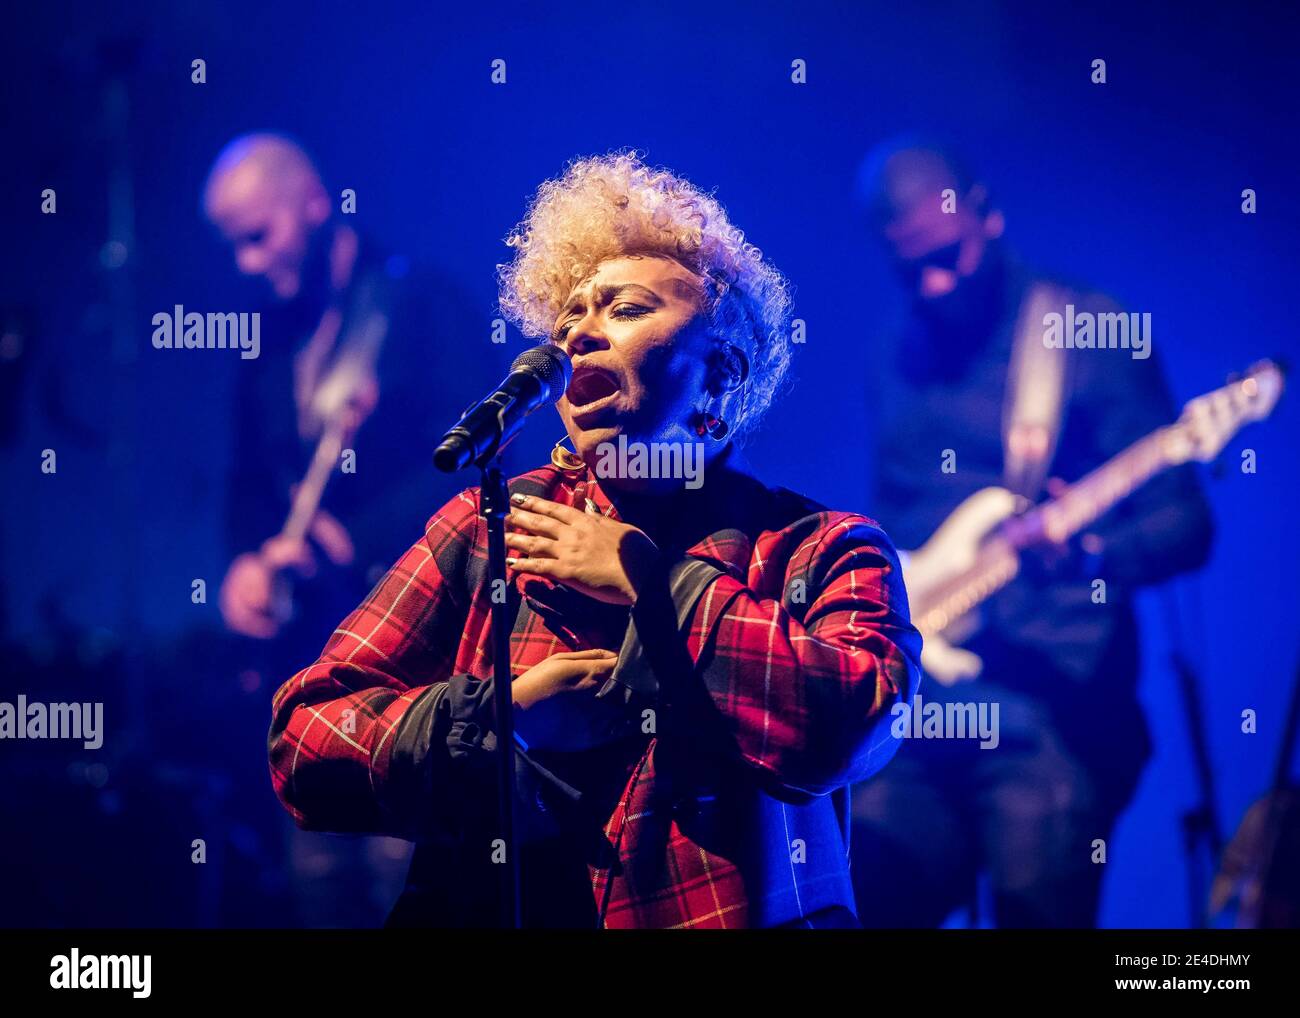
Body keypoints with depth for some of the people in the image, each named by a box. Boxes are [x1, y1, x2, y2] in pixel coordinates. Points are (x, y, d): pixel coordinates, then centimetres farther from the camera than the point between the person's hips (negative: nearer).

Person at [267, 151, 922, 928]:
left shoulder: (823, 554, 6)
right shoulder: (488, 530, 12)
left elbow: (849, 726, -13)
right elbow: (304, 742, 7)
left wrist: (646, 579, -5)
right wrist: (502, 712, -6)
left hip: (733, 917, -3)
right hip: (493, 910, 3)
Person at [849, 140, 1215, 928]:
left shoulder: (1091, 335, -1)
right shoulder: (901, 361, 17)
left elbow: (1185, 527, -4)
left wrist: (1088, 549, -23)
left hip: (1050, 710, -5)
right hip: (913, 711, 5)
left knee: (1034, 908, -13)